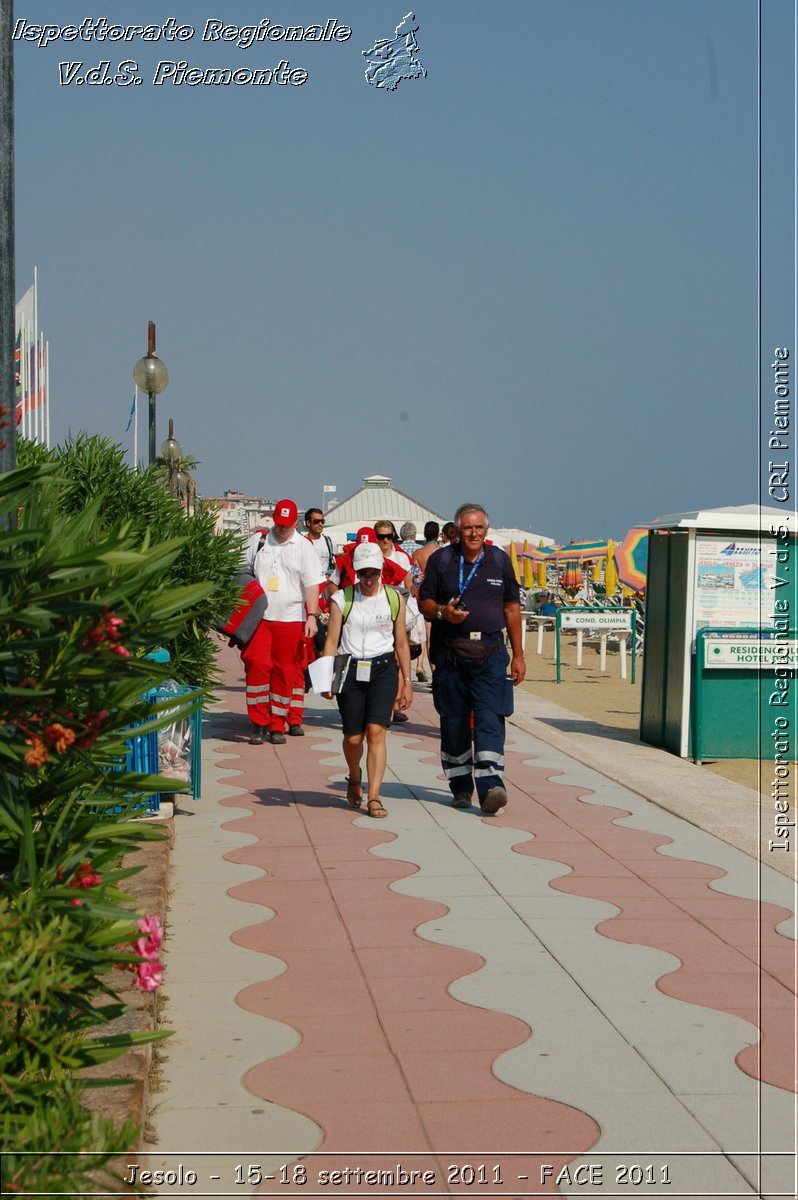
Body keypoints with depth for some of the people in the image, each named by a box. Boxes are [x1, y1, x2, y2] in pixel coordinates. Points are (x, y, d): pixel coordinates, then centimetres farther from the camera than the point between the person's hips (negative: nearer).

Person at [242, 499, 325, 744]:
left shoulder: (304, 547, 4)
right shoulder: (258, 540, 9)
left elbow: (312, 584, -1)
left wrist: (312, 616, -10)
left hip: (290, 618, 0)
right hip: (258, 616, 0)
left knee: (285, 671, 4)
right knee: (257, 664, -12)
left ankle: (277, 725, 14)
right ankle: (259, 723, -4)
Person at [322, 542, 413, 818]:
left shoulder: (394, 599, 6)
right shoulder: (342, 599, 2)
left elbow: (401, 643, 12)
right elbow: (331, 641, 1)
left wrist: (407, 682, 12)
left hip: (383, 669, 0)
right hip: (350, 670, 0)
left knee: (376, 731, -14)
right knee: (353, 737, 3)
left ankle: (374, 797, -12)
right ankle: (354, 779, 35)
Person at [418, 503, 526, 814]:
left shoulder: (500, 560, 9)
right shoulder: (441, 560, 5)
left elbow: (512, 608, 13)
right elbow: (424, 601, 8)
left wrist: (518, 655, 11)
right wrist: (442, 612, -15)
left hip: (490, 652, 0)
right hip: (450, 652, 0)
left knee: (490, 719, -12)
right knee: (453, 721, 6)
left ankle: (490, 786, -18)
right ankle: (460, 787, 19)